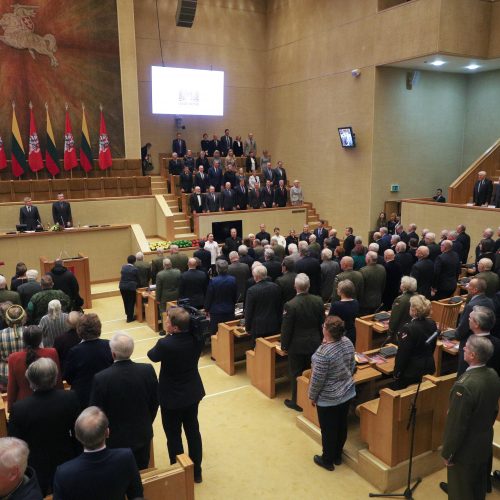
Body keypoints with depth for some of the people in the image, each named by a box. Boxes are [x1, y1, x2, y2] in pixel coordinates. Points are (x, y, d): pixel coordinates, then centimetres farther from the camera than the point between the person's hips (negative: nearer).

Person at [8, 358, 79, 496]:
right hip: (65, 463, 2)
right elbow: (77, 433, -8)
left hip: (35, 470, -1)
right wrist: (76, 456, 10)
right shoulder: (70, 398, -22)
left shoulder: (18, 409, -28)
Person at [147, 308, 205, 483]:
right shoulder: (196, 338, -15)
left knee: (173, 436, 13)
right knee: (193, 431, 20)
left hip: (172, 397, -5)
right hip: (193, 393, 5)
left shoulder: (166, 344, -30)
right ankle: (196, 471, 35)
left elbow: (152, 356, -8)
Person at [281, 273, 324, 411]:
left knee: (296, 374, 11)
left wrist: (284, 346, -2)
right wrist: (320, 339, 17)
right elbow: (322, 323, 3)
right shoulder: (318, 301, -8)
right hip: (314, 343, 5)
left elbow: (286, 329, -15)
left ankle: (297, 402, 22)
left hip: (297, 345, -4)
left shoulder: (290, 305, -23)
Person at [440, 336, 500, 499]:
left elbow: (456, 424, -27)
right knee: (478, 485, 30)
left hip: (466, 447, -7)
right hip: (485, 441, 7)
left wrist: (447, 452, -14)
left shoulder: (464, 385, -36)